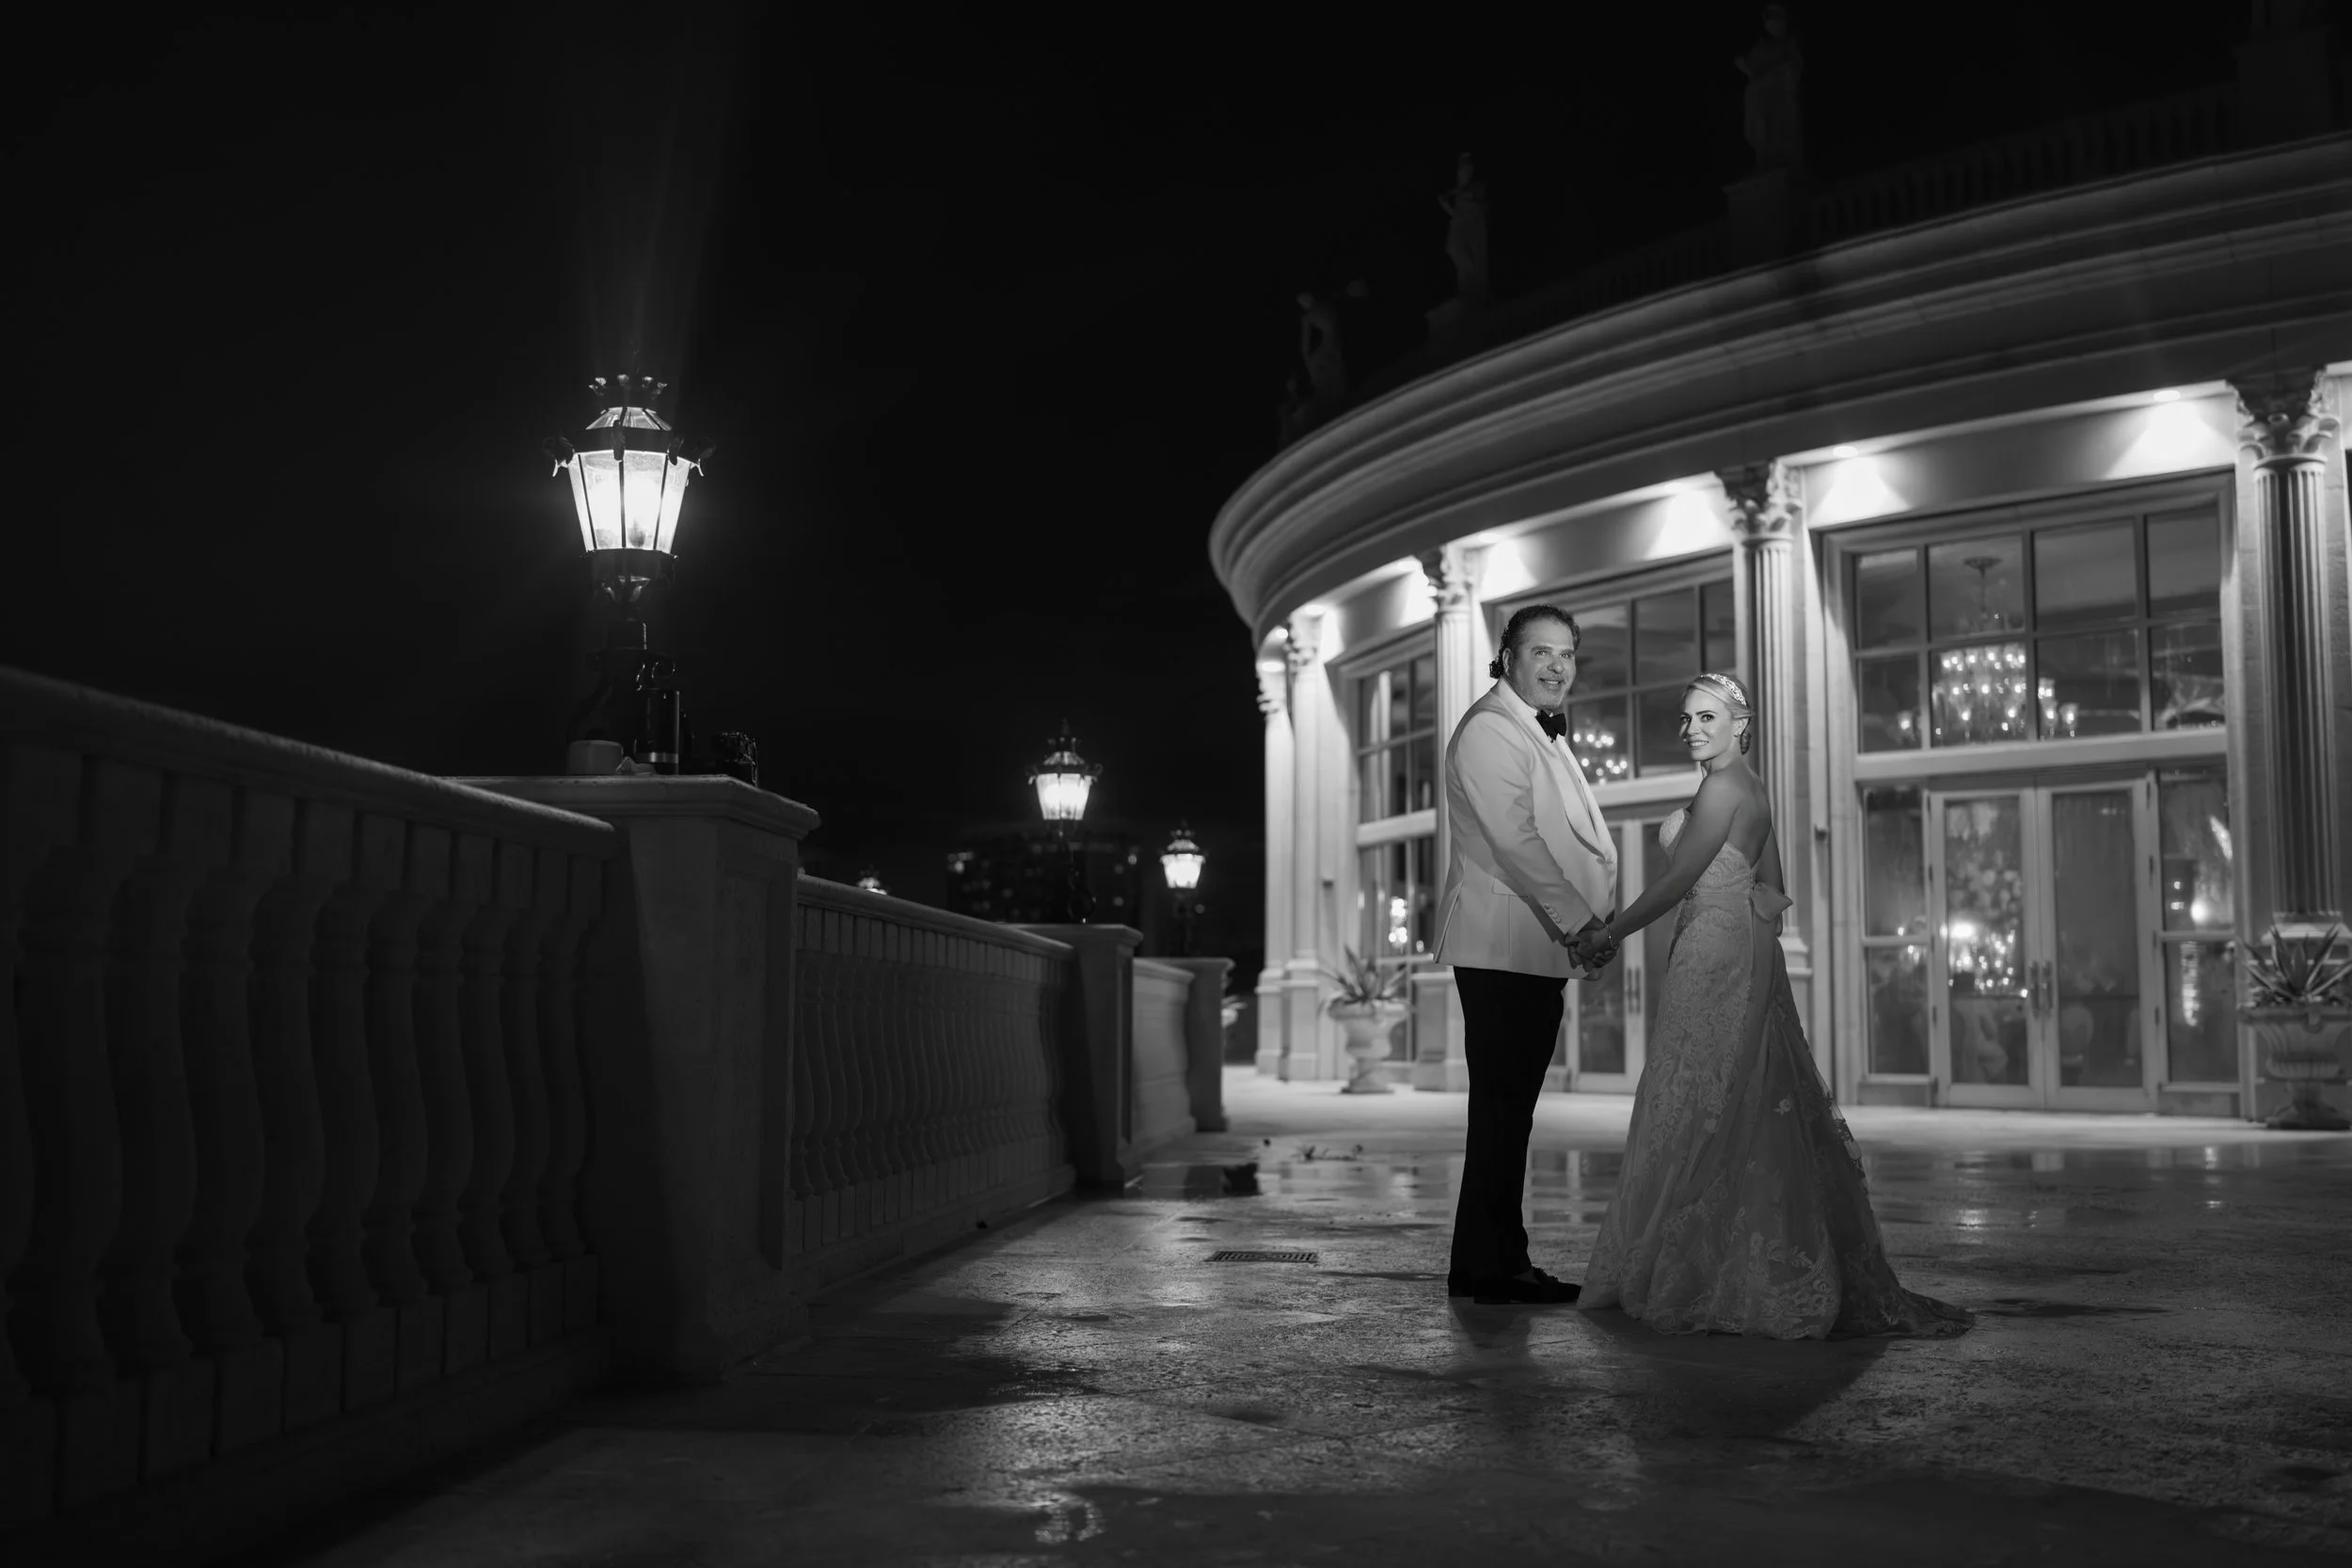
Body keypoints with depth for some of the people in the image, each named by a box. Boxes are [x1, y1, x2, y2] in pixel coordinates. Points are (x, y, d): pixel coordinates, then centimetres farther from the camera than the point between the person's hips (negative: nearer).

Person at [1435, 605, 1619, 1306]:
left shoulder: (1545, 736, 23)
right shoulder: (1490, 729, -9)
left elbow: (1571, 840, 24)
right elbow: (1514, 839, -18)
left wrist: (1599, 920, 10)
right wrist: (1580, 920, -17)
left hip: (1539, 951, 10)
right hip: (1502, 950, -10)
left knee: (1511, 1110, 11)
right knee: (1502, 1109, -9)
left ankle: (1502, 1259, 16)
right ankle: (1484, 1265, -4)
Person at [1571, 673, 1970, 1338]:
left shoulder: (1722, 787, -13)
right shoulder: (1751, 790, 17)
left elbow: (1679, 879, -15)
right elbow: (1771, 889, 20)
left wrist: (1607, 934, -7)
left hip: (1717, 959, -10)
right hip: (1746, 954, 10)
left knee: (1704, 1114, -5)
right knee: (1758, 1110, 11)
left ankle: (1701, 1282, 1)